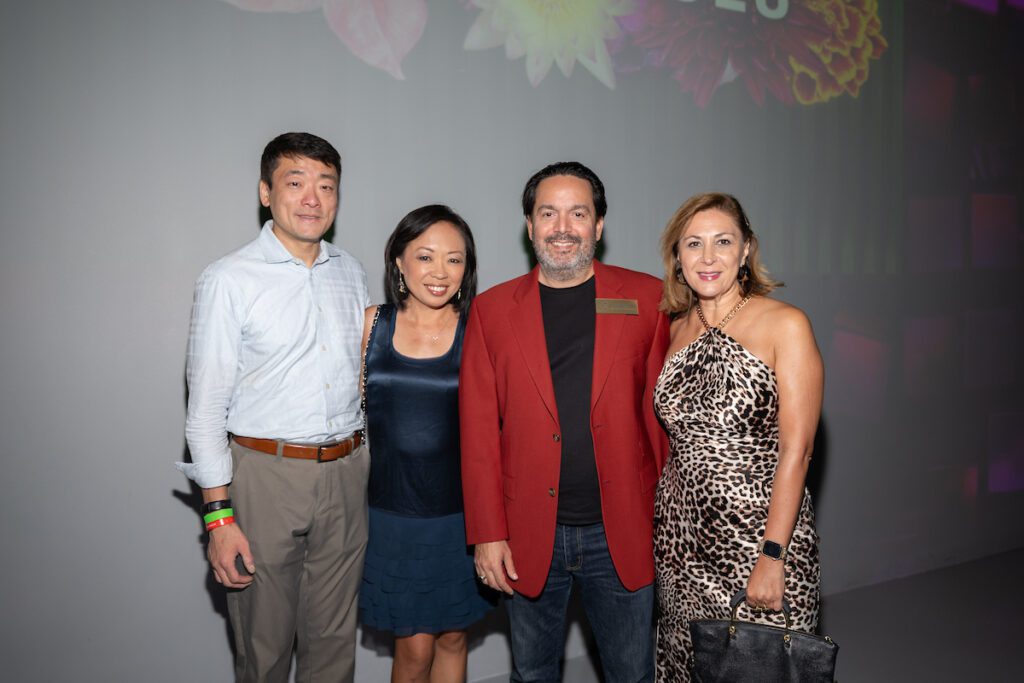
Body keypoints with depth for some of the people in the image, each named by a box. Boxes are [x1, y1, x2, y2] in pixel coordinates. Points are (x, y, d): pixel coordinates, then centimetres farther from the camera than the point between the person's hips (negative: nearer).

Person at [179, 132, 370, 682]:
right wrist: (218, 515, -11)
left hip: (345, 474, 4)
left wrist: (367, 467, 11)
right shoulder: (229, 280, -7)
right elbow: (206, 406, -8)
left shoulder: (351, 274, 9)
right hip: (265, 476, -4)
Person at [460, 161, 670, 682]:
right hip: (527, 539, 1)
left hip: (622, 535, 0)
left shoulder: (646, 299, 1)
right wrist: (488, 535, -4)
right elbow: (479, 431, -1)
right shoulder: (491, 310, 1)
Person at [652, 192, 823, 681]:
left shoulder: (785, 325, -9)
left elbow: (796, 450, -13)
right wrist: (662, 529, 7)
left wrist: (772, 556, -17)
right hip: (681, 543, 5)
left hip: (761, 536, -4)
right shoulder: (676, 329, 7)